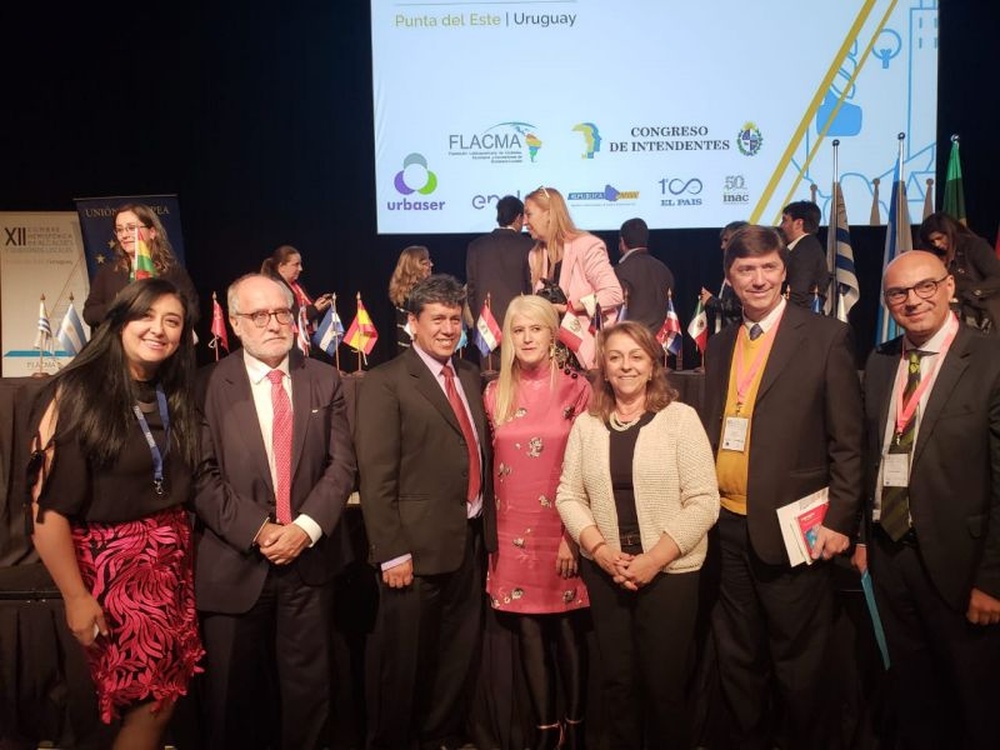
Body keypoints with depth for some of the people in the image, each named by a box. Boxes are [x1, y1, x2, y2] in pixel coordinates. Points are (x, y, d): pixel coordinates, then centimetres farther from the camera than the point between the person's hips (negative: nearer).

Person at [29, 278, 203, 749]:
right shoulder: (76, 393, -13)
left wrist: (180, 545, -1)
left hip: (175, 560, 6)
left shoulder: (174, 397, 6)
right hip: (114, 564, -6)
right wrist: (76, 597, -15)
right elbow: (48, 506, -16)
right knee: (151, 700, 5)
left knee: (167, 693, 14)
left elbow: (181, 487, 9)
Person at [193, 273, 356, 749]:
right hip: (235, 563, -1)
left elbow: (341, 465, 0)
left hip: (310, 559, 2)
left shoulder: (325, 381, 5)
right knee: (234, 692, 13)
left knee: (308, 687, 12)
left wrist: (306, 527, -12)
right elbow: (203, 475, -8)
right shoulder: (209, 385, -2)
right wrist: (257, 531, -15)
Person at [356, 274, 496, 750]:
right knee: (402, 658, 10)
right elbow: (376, 478, -14)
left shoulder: (470, 375, 10)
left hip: (471, 540, 7)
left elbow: (480, 455, 13)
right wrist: (392, 552, -16)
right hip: (418, 545, -6)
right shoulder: (385, 383, -10)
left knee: (458, 654, 19)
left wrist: (487, 528, 9)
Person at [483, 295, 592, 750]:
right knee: (528, 632, 10)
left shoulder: (577, 389, -4)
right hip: (514, 532, 3)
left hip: (564, 528, -2)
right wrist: (490, 531, 6)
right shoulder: (495, 394, 5)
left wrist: (575, 534, -10)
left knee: (569, 630, 6)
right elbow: (493, 467, 10)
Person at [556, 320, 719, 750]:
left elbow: (704, 501, -10)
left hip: (670, 571, -3)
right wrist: (600, 550, -9)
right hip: (605, 571, 3)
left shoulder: (680, 417, -6)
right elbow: (568, 495, 5)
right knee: (616, 681, 14)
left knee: (665, 683, 7)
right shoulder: (586, 424, 5)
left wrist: (654, 559, -16)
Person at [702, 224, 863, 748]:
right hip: (729, 527, 5)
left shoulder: (826, 337, -4)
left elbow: (848, 440, -6)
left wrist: (839, 520, -11)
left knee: (797, 663, 9)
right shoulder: (719, 345, 11)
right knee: (737, 657, 17)